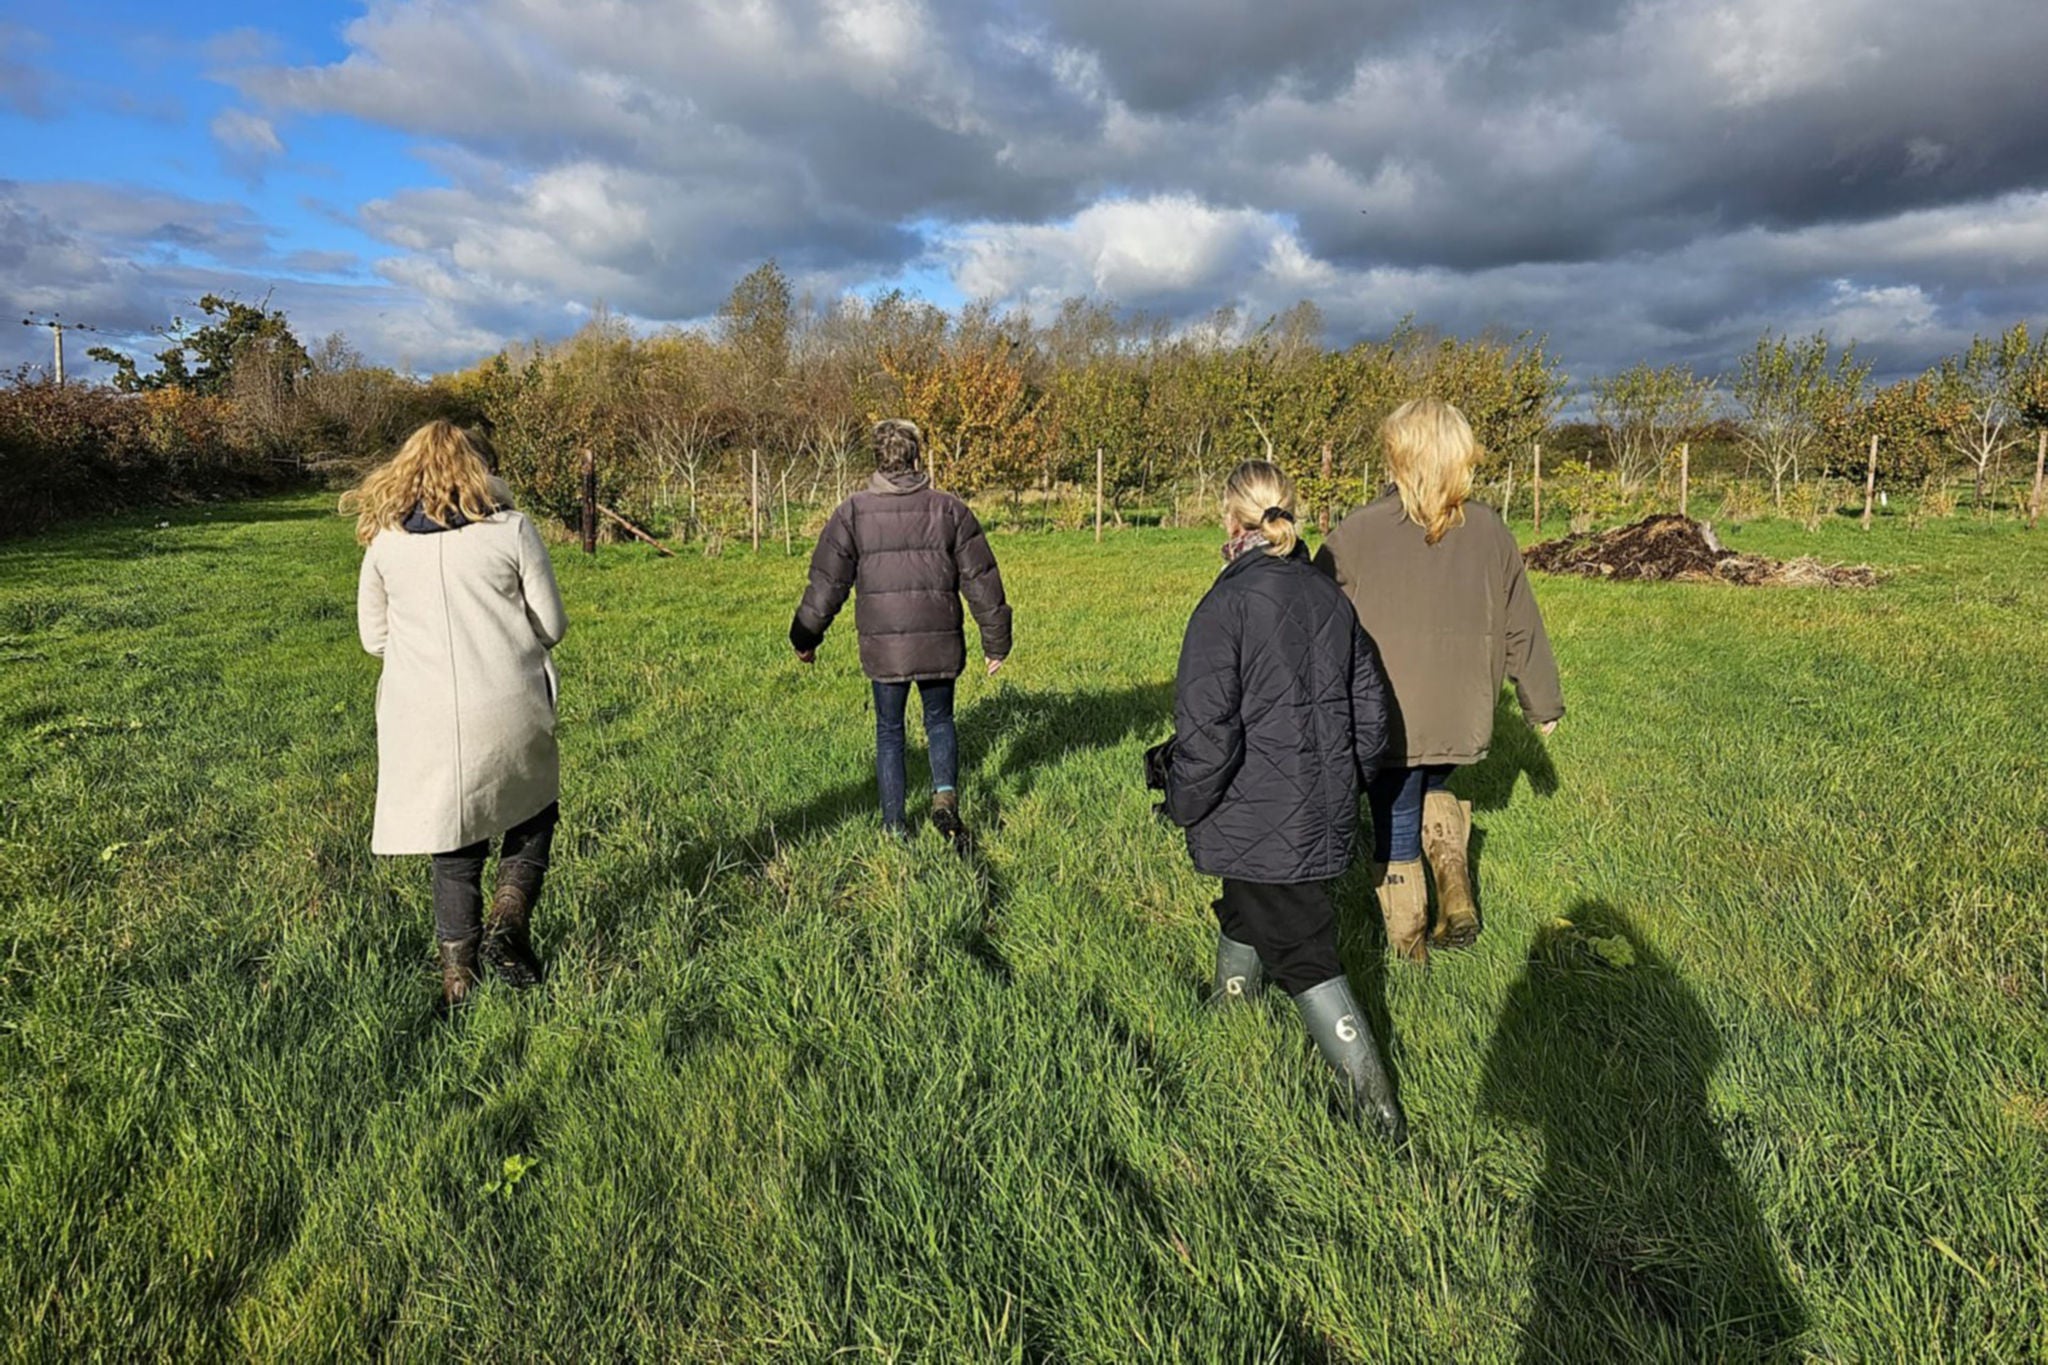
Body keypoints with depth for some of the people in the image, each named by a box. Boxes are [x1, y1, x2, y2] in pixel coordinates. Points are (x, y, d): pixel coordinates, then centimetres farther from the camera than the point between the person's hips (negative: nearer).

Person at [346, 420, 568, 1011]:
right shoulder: (510, 529, -3)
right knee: (534, 813, 23)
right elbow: (551, 625, 0)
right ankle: (509, 917, 4)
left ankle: (457, 977, 20)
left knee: (455, 850, 14)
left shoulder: (384, 541, 4)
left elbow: (374, 637, 10)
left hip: (424, 721, 2)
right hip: (508, 713, -2)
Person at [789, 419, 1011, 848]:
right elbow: (981, 580, 3)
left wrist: (805, 638, 13)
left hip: (883, 645, -1)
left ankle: (894, 827, 16)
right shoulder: (949, 509, 2)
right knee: (939, 720, 20)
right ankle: (945, 796, -3)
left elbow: (827, 582, 1)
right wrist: (996, 642, 11)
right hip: (940, 643, 1)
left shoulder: (853, 512, 0)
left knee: (889, 732, 13)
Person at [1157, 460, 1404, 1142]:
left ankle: (1379, 1108, 10)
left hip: (1259, 820, -7)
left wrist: (1185, 807, -6)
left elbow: (1206, 732, -22)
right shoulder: (1330, 599, 3)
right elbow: (1369, 711, 9)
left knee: (1304, 956, 3)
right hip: (1324, 818, 7)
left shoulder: (1227, 605, -19)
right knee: (1246, 909, 28)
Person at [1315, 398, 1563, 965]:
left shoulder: (1357, 532, -11)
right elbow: (1521, 627, 8)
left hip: (1385, 720, -3)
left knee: (1396, 828, 13)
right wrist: (1544, 703, 21)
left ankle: (1408, 944, 25)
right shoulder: (1488, 529, -1)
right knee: (1434, 789, 31)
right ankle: (1454, 876, 10)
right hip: (1462, 718, 3)